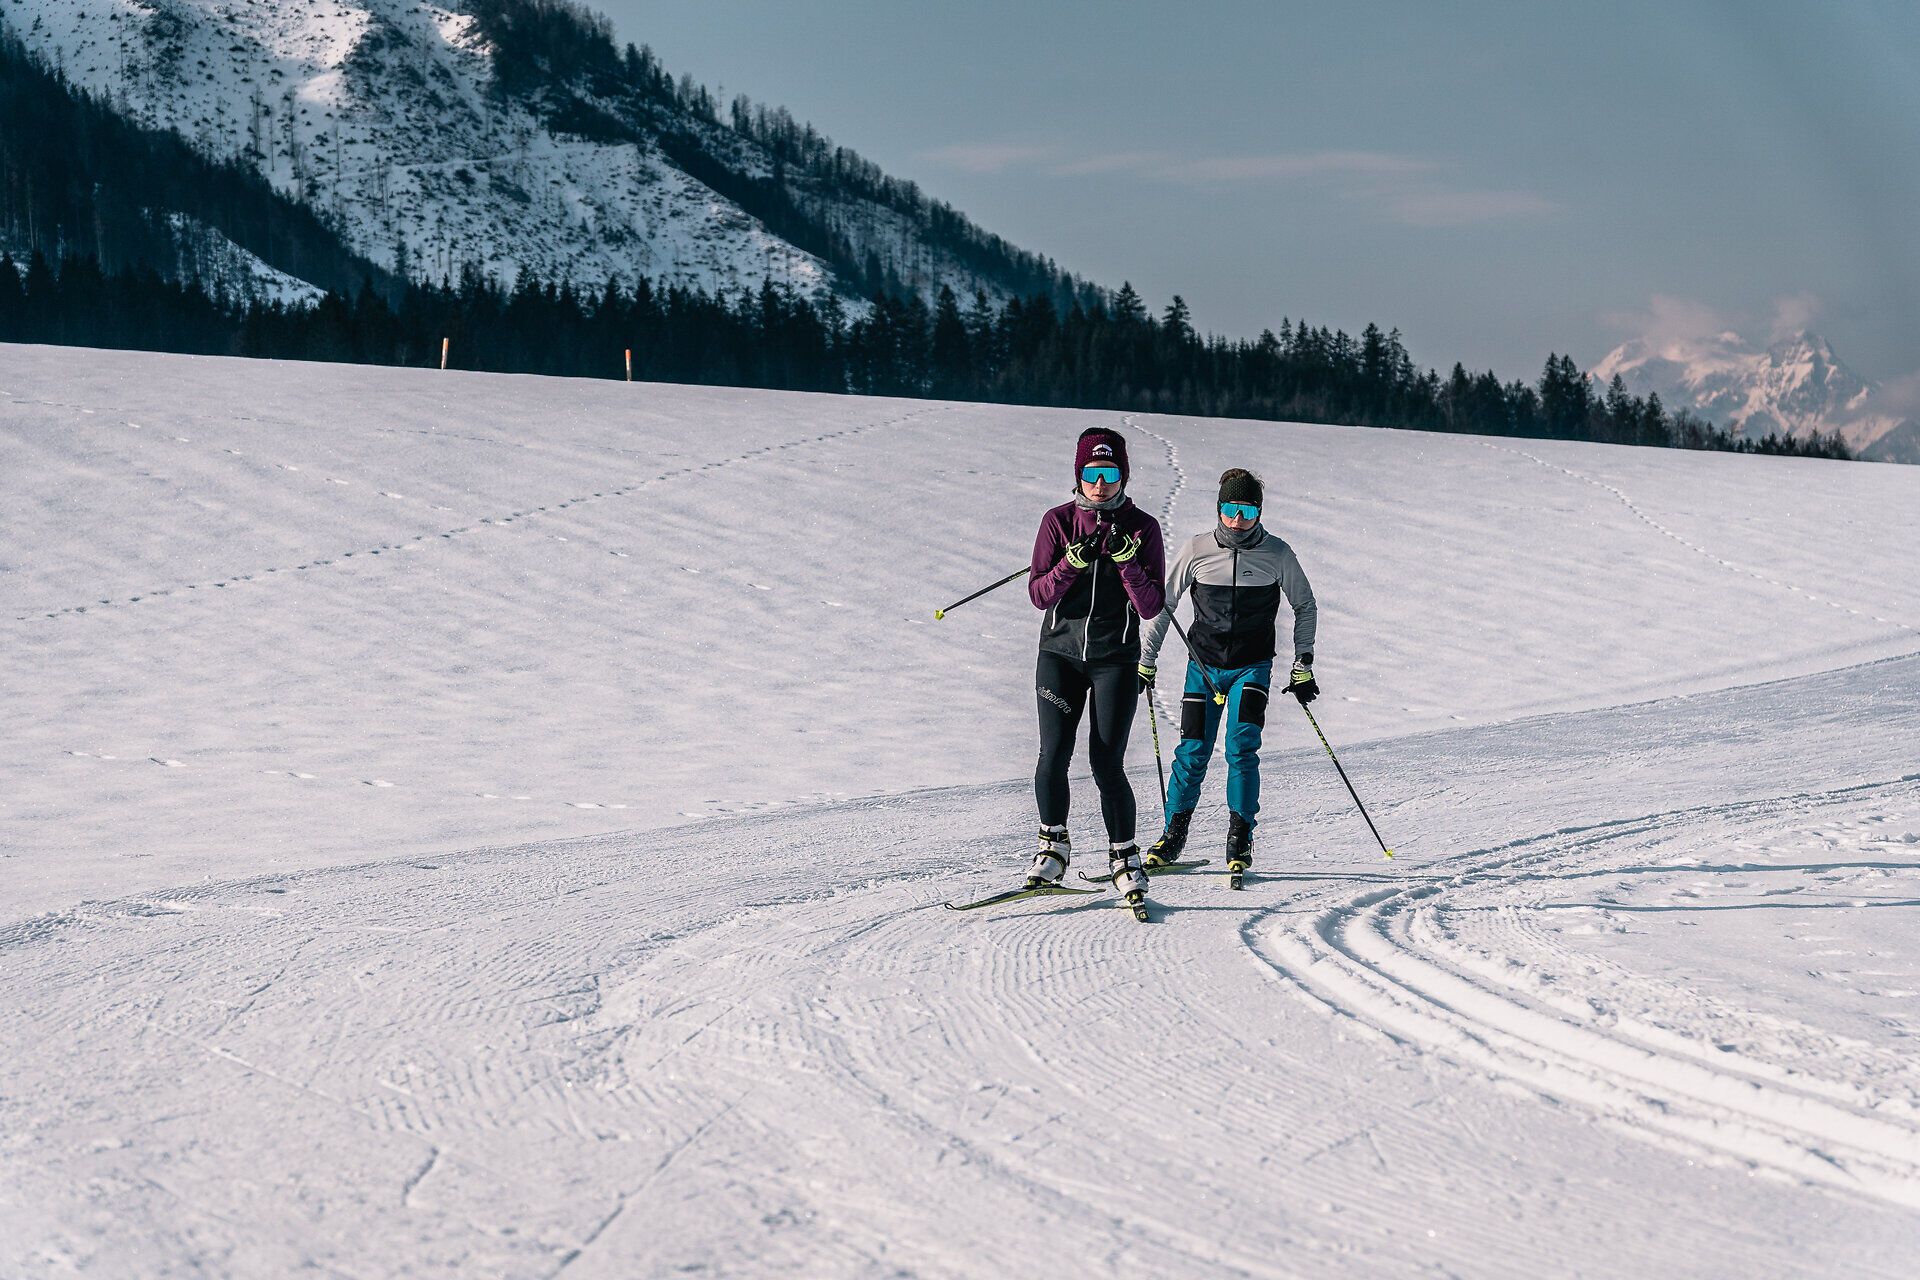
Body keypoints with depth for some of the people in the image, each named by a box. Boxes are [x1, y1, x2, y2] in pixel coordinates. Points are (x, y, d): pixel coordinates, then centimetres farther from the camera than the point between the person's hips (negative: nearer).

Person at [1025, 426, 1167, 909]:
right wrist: (1070, 565, -17)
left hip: (1115, 658, -1)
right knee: (1054, 754, -7)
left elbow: (1151, 606, -4)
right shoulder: (1058, 521, 3)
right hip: (1060, 652, 1)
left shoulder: (1142, 528, 0)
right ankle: (1053, 846, 14)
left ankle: (1124, 857, 7)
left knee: (1106, 763, -9)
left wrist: (1127, 563, -19)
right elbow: (1039, 595, -1)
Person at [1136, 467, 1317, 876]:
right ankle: (1174, 835, 12)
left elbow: (1305, 607, 9)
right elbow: (1163, 604, 6)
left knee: (1242, 748, -15)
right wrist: (1146, 660, 4)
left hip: (1252, 667, -1)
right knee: (1192, 751, -2)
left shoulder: (1277, 553, -4)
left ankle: (1240, 841, -7)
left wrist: (1303, 666, 6)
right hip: (1203, 665, 1)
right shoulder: (1197, 549, -5)